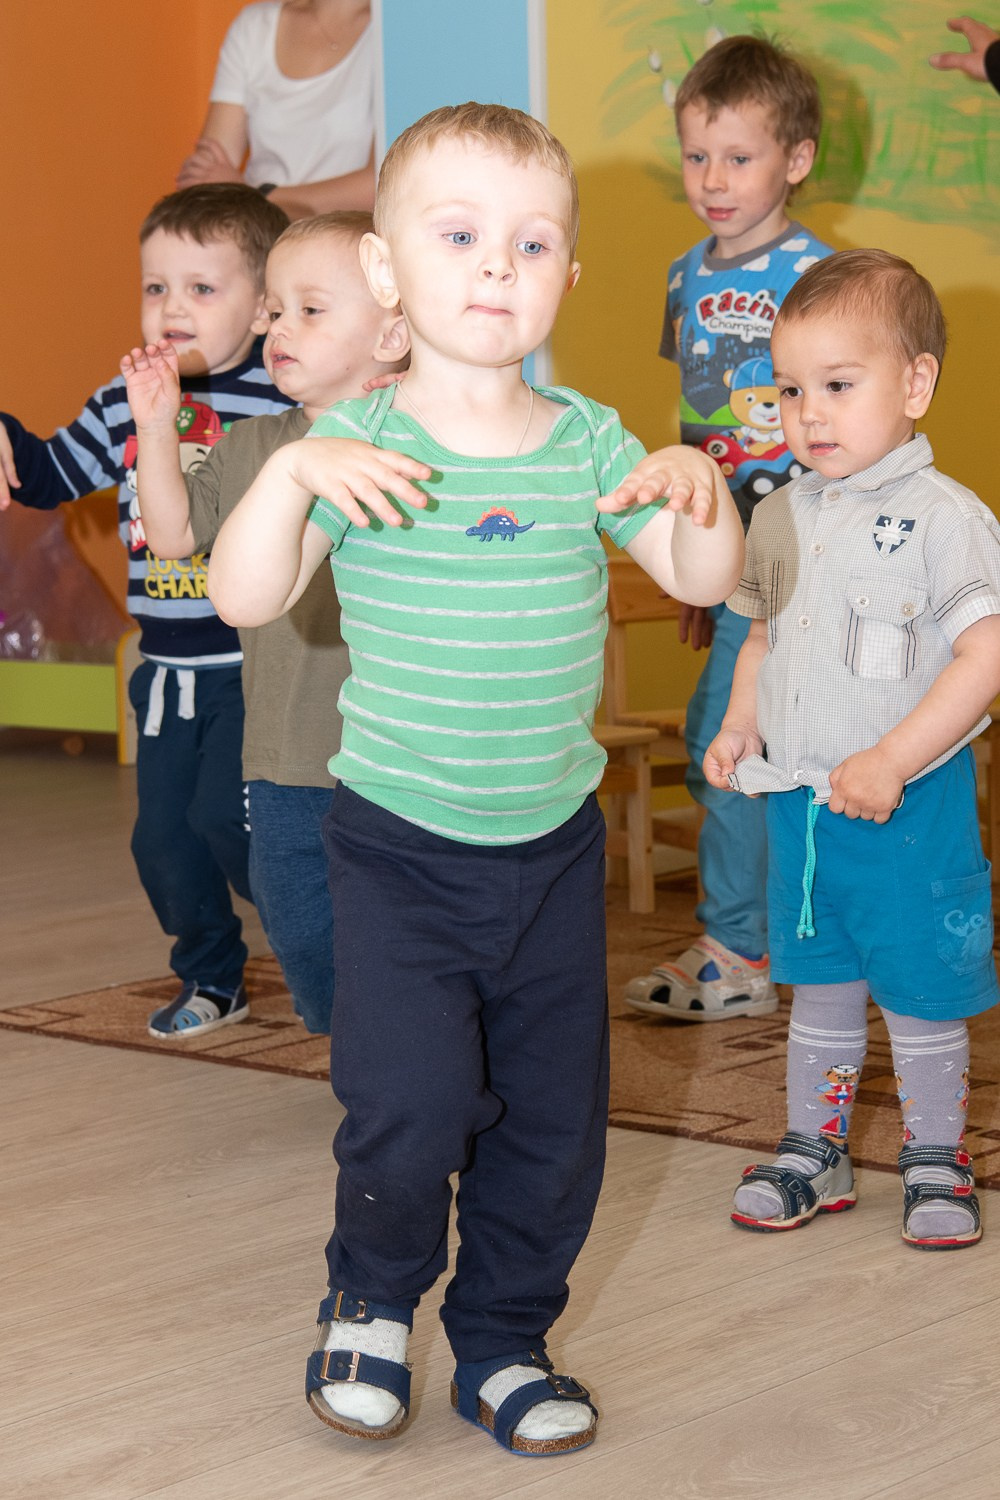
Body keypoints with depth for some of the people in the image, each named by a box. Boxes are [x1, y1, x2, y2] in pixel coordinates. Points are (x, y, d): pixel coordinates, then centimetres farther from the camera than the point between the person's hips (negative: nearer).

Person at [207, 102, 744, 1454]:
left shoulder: (588, 443, 0)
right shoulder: (354, 445, -8)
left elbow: (703, 580, 1)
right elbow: (246, 599, -15)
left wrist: (699, 490, -18)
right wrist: (290, 473, -29)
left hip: (555, 841, 4)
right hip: (400, 842, -3)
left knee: (555, 1114, 9)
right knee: (416, 1098, -14)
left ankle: (504, 1341, 30)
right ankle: (372, 1302, 16)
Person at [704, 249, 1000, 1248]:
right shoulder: (780, 518, 6)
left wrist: (891, 761, -24)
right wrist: (739, 727, 4)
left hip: (910, 808, -5)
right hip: (799, 802, 5)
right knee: (820, 987, 17)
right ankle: (812, 1149, 29)